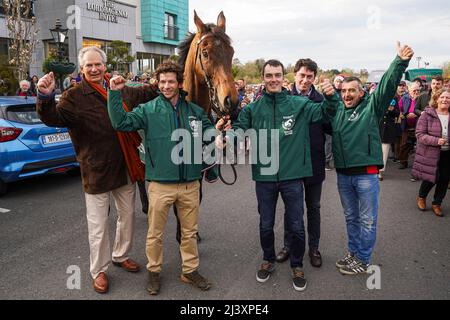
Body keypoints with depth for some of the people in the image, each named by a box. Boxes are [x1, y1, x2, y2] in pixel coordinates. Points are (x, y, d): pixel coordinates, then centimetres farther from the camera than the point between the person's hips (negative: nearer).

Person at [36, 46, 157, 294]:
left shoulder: (119, 89, 7)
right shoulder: (74, 96, -9)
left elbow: (144, 95, 25)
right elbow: (53, 118, -23)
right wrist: (45, 97, -42)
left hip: (125, 167, 6)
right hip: (96, 171, -5)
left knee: (127, 215, 19)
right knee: (98, 226, 6)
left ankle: (121, 255, 42)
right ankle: (98, 271, 26)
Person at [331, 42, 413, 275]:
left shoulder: (371, 107, -2)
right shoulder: (337, 112, 10)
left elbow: (387, 86, -15)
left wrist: (400, 62, -29)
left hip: (366, 174, -4)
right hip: (343, 174, 5)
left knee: (367, 220, 6)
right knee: (351, 217, 18)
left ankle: (362, 260, 21)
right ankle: (353, 252, 34)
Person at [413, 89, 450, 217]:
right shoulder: (427, 114, -8)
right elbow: (420, 134, -12)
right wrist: (436, 141, -24)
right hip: (430, 153, -4)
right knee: (431, 178, 2)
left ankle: (437, 203, 29)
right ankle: (421, 197, 33)